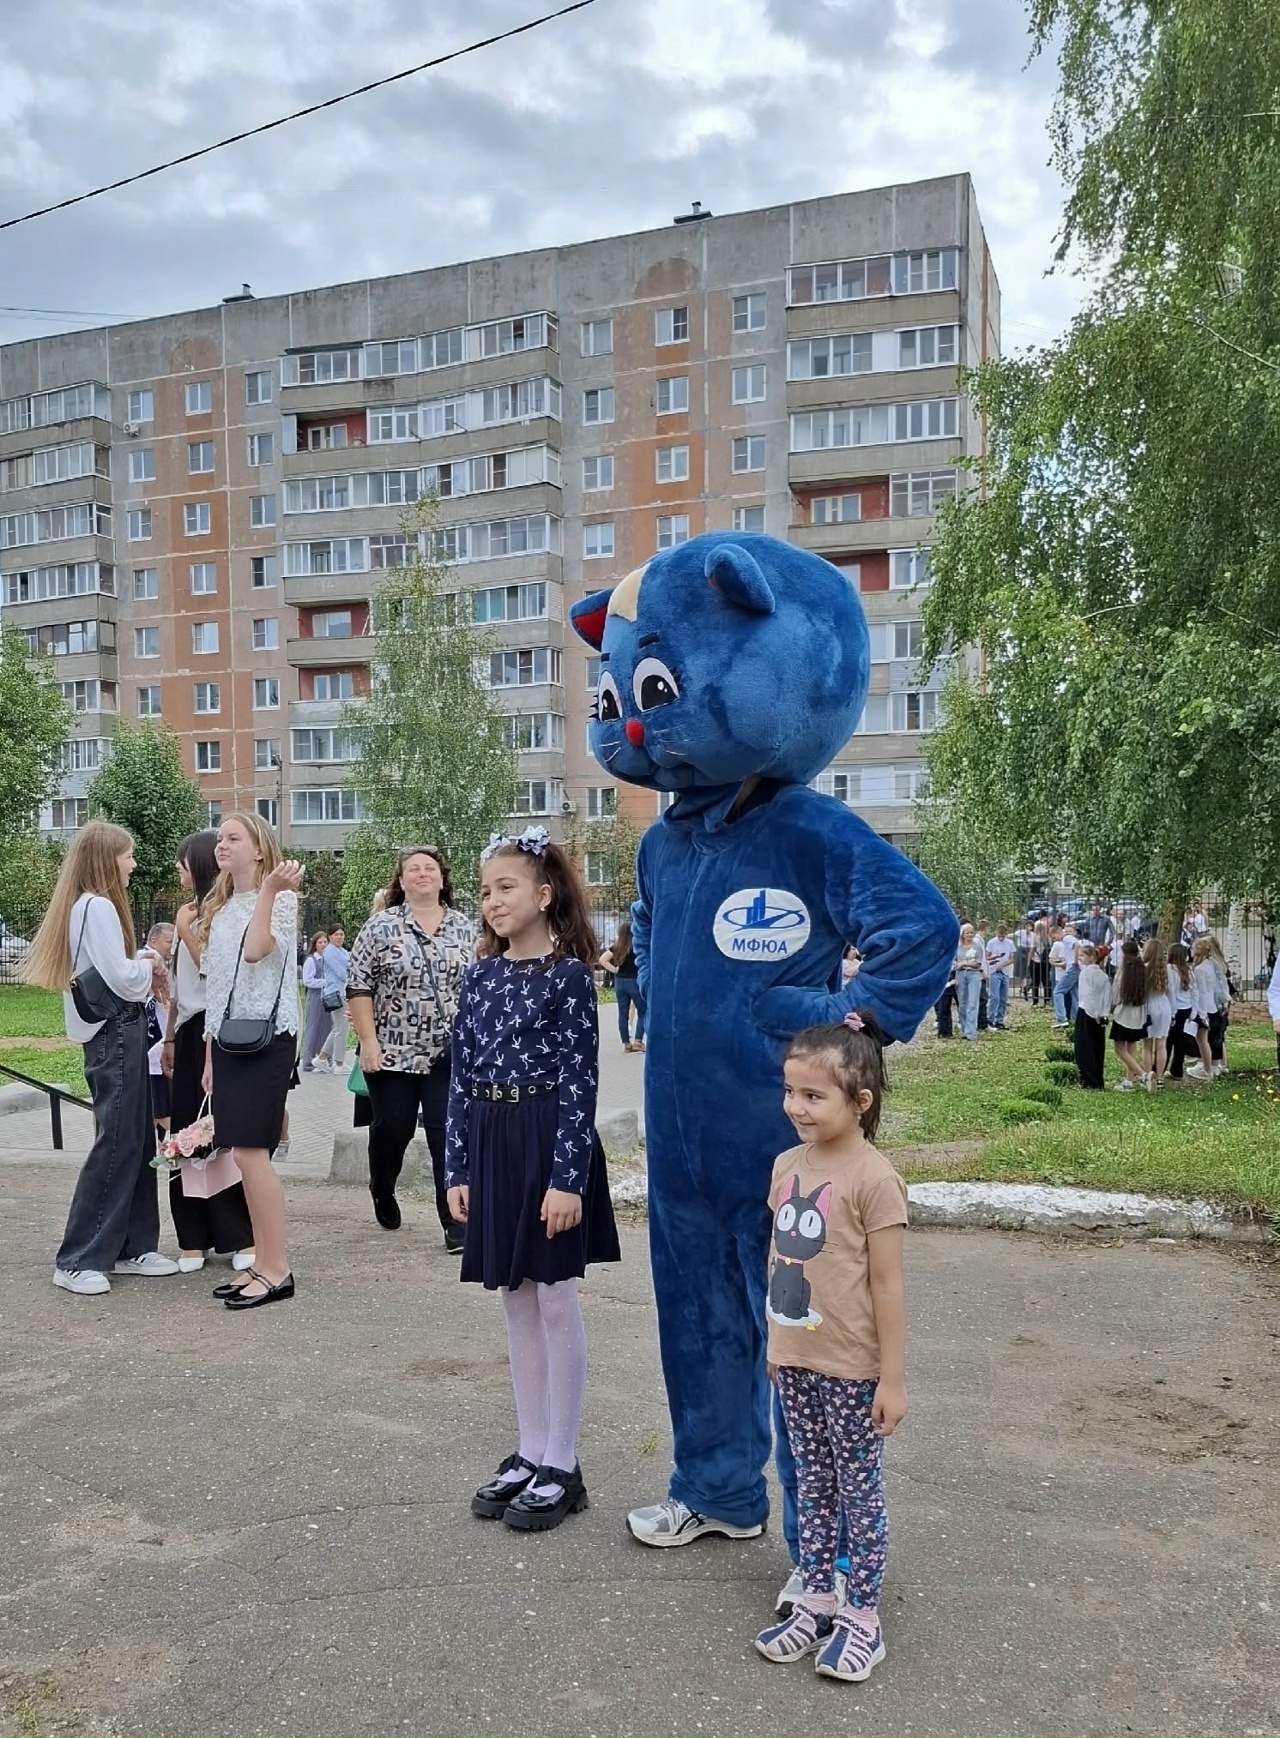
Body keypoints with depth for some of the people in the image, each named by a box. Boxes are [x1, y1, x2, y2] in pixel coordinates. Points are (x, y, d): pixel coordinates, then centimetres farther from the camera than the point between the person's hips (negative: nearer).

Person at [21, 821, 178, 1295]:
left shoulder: (90, 905, 16)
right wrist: (150, 967, -3)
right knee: (115, 1144, -7)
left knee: (136, 1142, 12)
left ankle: (132, 1246, 18)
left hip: (119, 1031, 10)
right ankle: (78, 1261, -1)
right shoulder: (98, 906, -15)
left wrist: (144, 974, 3)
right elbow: (119, 977, -21)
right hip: (114, 1034, -10)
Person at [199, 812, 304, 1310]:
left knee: (249, 1152, -11)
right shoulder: (218, 909, 17)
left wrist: (268, 890, -27)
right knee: (245, 1155, 7)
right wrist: (210, 1053, 16)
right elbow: (216, 986, 18)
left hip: (267, 1037, -8)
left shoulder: (280, 898, -5)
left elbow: (256, 950, -25)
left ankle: (277, 1270, -3)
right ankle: (263, 1264, 15)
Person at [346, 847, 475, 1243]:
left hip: (449, 1054, 1)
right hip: (392, 1051, -1)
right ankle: (382, 1193, 39)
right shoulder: (380, 926, -2)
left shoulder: (465, 928, 6)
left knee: (449, 1136, -4)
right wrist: (368, 1040, -10)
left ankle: (457, 1223, 0)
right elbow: (358, 985, -4)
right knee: (391, 1131, 10)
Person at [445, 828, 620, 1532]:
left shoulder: (568, 974, -9)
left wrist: (567, 1176, -17)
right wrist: (459, 1168, 6)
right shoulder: (480, 975, 8)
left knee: (555, 1301, 3)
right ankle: (531, 1453, 26)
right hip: (491, 1145, 6)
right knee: (516, 1303, 13)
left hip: (548, 1143, -6)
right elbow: (461, 1076, 9)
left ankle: (562, 1466, 16)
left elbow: (579, 1080, -12)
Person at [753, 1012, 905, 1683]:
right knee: (813, 1483, 18)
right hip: (794, 1361, 6)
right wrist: (774, 1342, 15)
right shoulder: (787, 1165, 2)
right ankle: (816, 1600, 31)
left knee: (859, 1487, 8)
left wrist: (892, 1378, -13)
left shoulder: (873, 1179, -18)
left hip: (851, 1369, -6)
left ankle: (862, 1616, 22)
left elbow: (887, 1284, -15)